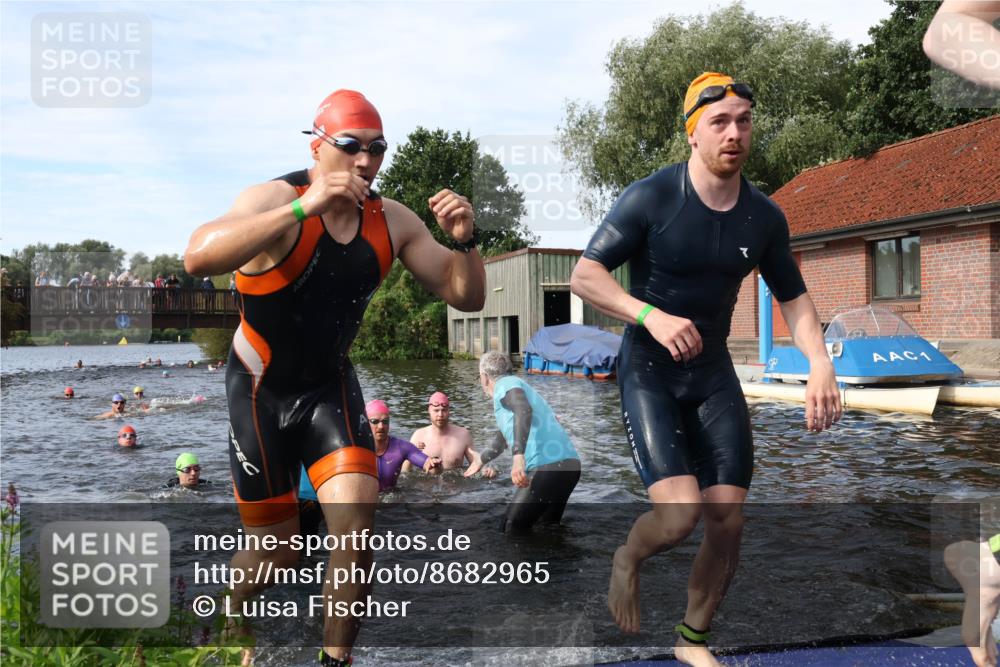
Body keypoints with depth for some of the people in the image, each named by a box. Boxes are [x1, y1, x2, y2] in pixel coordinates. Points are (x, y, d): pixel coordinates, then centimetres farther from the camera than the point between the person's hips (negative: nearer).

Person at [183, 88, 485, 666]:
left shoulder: (392, 222, -6)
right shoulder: (277, 199, -20)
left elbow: (467, 298, -3)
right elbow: (198, 258, -40)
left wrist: (465, 240, -22)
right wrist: (305, 207, -45)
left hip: (331, 385, 4)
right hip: (261, 391, -3)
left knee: (357, 517, -15)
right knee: (278, 549, 6)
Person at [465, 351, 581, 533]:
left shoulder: (504, 384, 2)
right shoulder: (518, 385, 31)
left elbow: (524, 410, -23)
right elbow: (503, 439, 47)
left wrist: (518, 456, -35)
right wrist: (480, 460, 63)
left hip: (549, 466, -9)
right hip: (569, 464, 9)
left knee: (513, 528, 0)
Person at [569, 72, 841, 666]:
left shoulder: (764, 216, 0)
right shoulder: (651, 197, -14)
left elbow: (794, 299, 11)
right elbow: (584, 276, -13)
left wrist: (820, 364, -7)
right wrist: (652, 315, -28)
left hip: (714, 372, 5)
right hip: (648, 371, -4)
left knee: (727, 520, 3)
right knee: (680, 513, -20)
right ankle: (627, 560, 18)